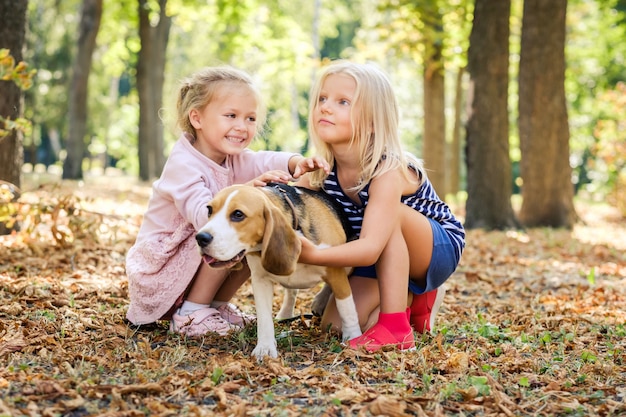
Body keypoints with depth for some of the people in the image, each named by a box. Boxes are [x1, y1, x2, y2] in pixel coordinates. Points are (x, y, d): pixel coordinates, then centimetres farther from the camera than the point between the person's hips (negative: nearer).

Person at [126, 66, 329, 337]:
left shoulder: (232, 159, 0)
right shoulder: (182, 165, -25)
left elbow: (266, 162, -19)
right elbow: (203, 216, -38)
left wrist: (297, 163, -40)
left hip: (192, 259, 8)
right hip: (157, 272, -8)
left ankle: (216, 304, 9)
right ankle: (190, 314, -14)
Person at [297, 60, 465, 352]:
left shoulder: (388, 171, -33)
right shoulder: (322, 171, -13)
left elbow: (371, 248, -45)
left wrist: (313, 255, -61)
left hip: (440, 249, -6)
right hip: (388, 261, 6)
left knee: (390, 214, -35)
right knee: (336, 323, -10)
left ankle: (396, 327, -25)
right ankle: (411, 298, 16)